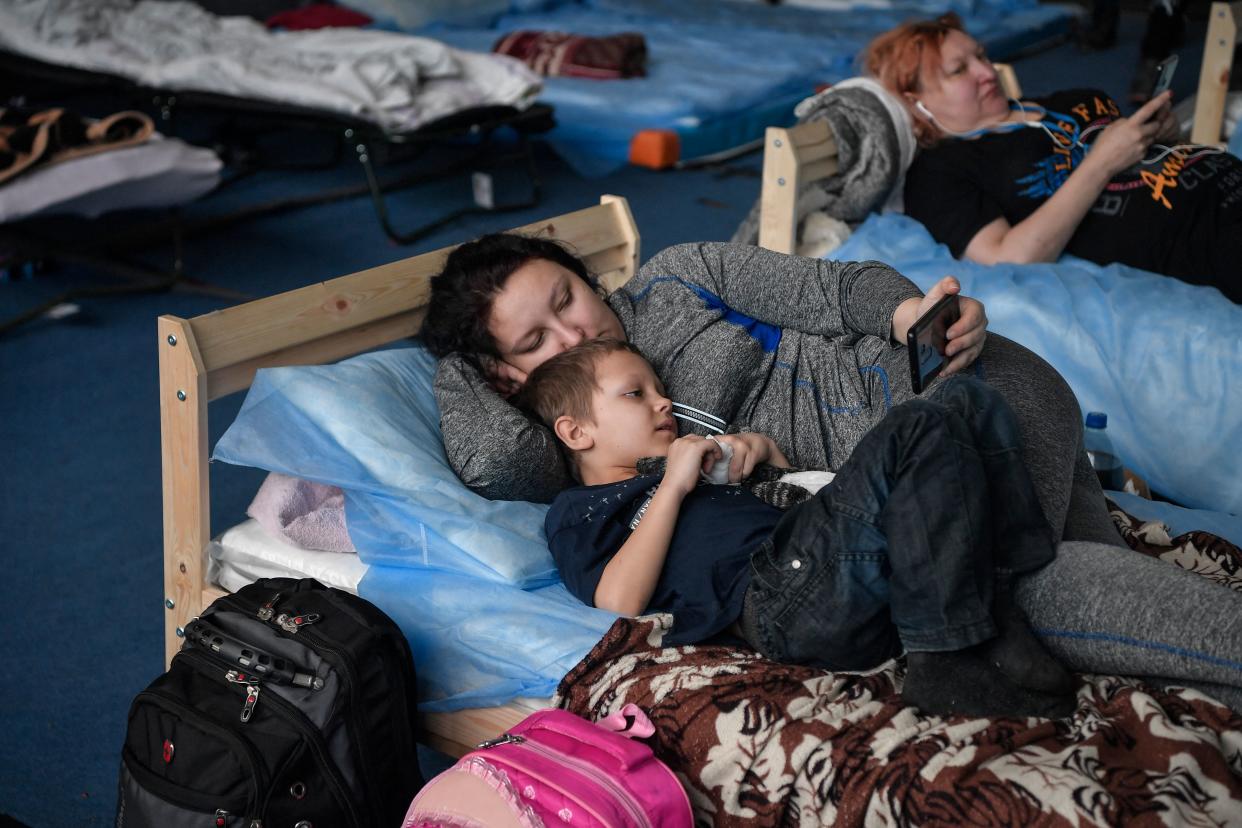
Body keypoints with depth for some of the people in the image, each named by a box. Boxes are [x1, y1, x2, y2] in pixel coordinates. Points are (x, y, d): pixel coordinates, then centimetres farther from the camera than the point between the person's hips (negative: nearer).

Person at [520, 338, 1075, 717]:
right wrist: (673, 485, -1)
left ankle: (999, 627, -12)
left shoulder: (694, 471, 39)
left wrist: (765, 450, 21)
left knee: (966, 399, 4)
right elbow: (621, 599, -6)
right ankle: (951, 669, -25)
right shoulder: (577, 512, 15)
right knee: (922, 428, -22)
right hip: (775, 598, -8)